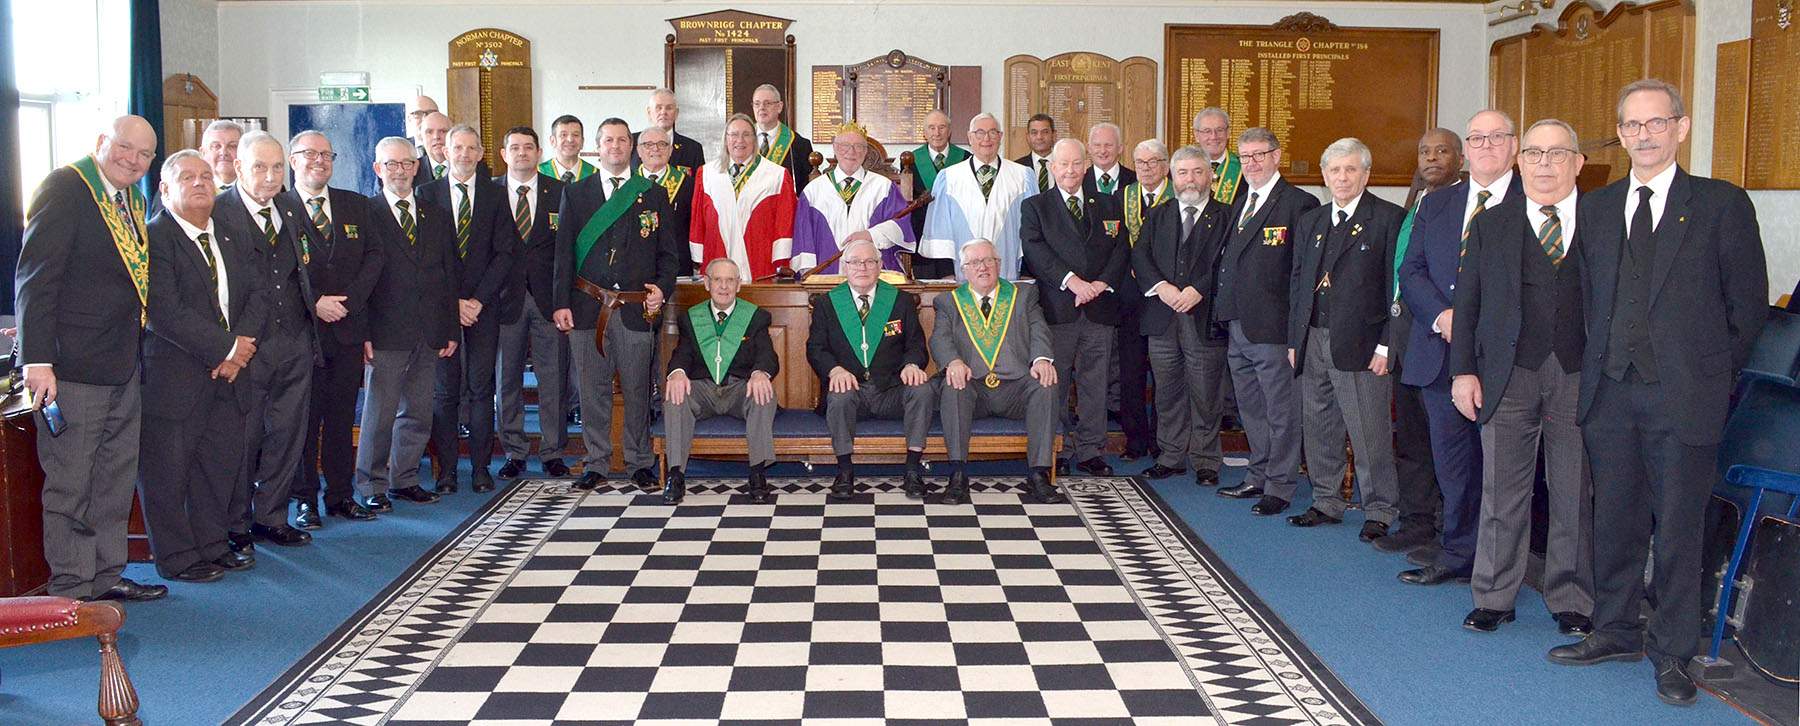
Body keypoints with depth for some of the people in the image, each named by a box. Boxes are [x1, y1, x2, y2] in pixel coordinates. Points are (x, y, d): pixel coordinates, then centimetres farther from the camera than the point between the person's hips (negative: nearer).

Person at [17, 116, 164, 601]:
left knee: (116, 478, 15)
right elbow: (34, 279, -16)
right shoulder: (65, 189, -11)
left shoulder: (131, 200, 13)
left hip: (124, 368, 8)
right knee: (70, 483, 2)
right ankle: (71, 589, 12)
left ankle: (107, 575, 26)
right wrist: (37, 360, -21)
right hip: (73, 369, -8)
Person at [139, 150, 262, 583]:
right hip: (174, 376, -7)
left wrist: (242, 342, -8)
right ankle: (177, 558, 13)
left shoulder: (232, 238, 15)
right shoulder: (154, 238, -9)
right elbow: (165, 311, -18)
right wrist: (223, 348, -17)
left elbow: (256, 293, 10)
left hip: (228, 370, 7)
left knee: (222, 462, 12)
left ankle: (211, 545, 25)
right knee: (168, 468, 1)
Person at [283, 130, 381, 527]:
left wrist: (348, 300, -7)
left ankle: (341, 495, 17)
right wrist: (315, 303, -15)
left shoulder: (356, 205, 13)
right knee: (304, 417, 2)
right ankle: (305, 499, 11)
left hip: (348, 328, 3)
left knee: (342, 418, 8)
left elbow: (373, 256, 6)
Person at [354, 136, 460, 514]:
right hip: (386, 334, -4)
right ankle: (372, 487, 11)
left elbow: (450, 275, 15)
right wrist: (362, 332, -10)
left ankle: (405, 479, 22)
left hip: (429, 335, 5)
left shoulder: (437, 216, 14)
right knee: (380, 413, -1)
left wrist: (451, 328, 9)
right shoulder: (365, 213, 0)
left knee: (418, 412, 10)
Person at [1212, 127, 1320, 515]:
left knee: (1282, 412, 1)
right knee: (1251, 410, 17)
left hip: (1273, 327, -8)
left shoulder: (1299, 204, -8)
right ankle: (1258, 477, 29)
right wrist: (1224, 314, 10)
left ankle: (1280, 488, 10)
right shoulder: (1238, 204, 17)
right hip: (1237, 328, 8)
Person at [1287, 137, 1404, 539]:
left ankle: (1379, 511, 10)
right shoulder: (1311, 221, 16)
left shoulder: (1389, 218, -3)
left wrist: (1387, 345, -12)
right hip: (1313, 341, 6)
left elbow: (1397, 286, -7)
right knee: (1319, 428, 13)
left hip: (1361, 343, -6)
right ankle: (1327, 502, 26)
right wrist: (1294, 338, 12)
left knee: (1370, 433, -2)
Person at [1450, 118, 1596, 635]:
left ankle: (1571, 601, 18)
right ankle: (1494, 598, 16)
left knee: (1575, 493, 5)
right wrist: (1463, 370, 0)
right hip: (1509, 375, 1)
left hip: (1579, 377, -1)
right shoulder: (1491, 225, 10)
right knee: (1502, 491, 4)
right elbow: (1468, 303, 8)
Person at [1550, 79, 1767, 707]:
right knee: (1615, 519, 13)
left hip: (1684, 396, -4)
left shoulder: (1722, 204, -1)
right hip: (1610, 390, 4)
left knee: (1678, 527, 3)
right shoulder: (1595, 208, 11)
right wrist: (1606, 360, 8)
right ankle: (1615, 631, 27)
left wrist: (1709, 371, 2)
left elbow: (1749, 303, 1)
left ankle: (1672, 652, 16)